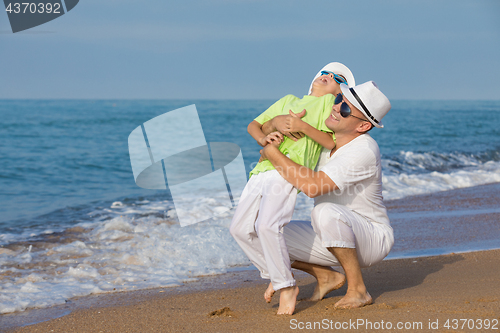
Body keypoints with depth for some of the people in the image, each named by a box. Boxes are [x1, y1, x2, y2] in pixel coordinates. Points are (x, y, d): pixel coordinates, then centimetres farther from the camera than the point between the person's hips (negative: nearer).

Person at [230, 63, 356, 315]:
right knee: (240, 227, -1)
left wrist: (303, 126, -10)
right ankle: (273, 275, 15)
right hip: (264, 169, 7)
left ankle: (286, 285, -10)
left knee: (267, 225, -24)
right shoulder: (288, 100, 31)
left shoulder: (328, 102, 15)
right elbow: (254, 125, 24)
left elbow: (332, 143, 1)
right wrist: (263, 139, 2)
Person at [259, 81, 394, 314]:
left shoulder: (364, 151, -27)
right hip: (335, 241, 8)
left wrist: (273, 154, -26)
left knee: (326, 212, -38)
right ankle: (327, 277, 10)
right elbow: (264, 129, 7)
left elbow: (313, 186, -37)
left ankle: (358, 290, -21)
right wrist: (277, 122, -18)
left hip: (373, 239, -7)